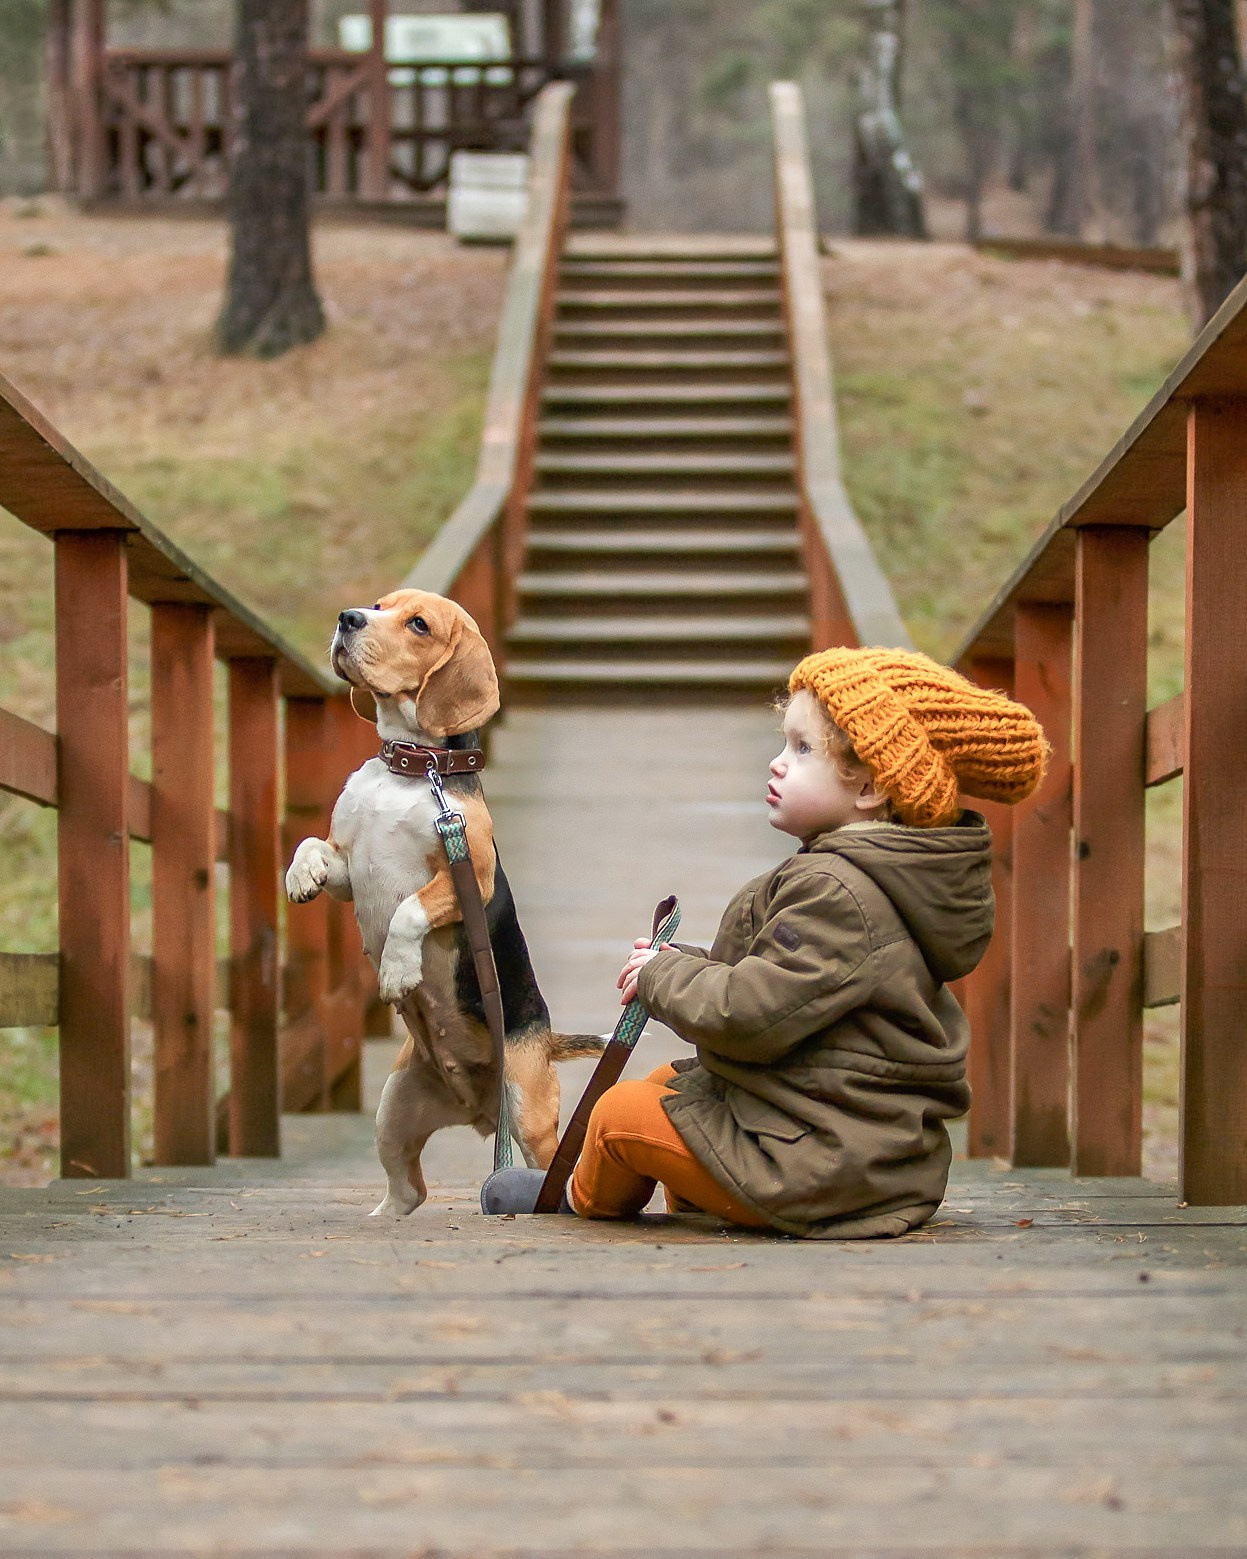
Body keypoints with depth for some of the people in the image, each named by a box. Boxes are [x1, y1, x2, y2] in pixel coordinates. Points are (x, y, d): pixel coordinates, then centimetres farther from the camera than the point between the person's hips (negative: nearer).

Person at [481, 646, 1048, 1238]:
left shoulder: (838, 893, -25)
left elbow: (749, 1014, -27)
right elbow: (779, 977, 20)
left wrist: (661, 975, -9)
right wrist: (680, 964, 7)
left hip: (827, 1163, -11)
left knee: (620, 1112, 3)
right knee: (667, 1080, 25)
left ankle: (588, 1200, 35)